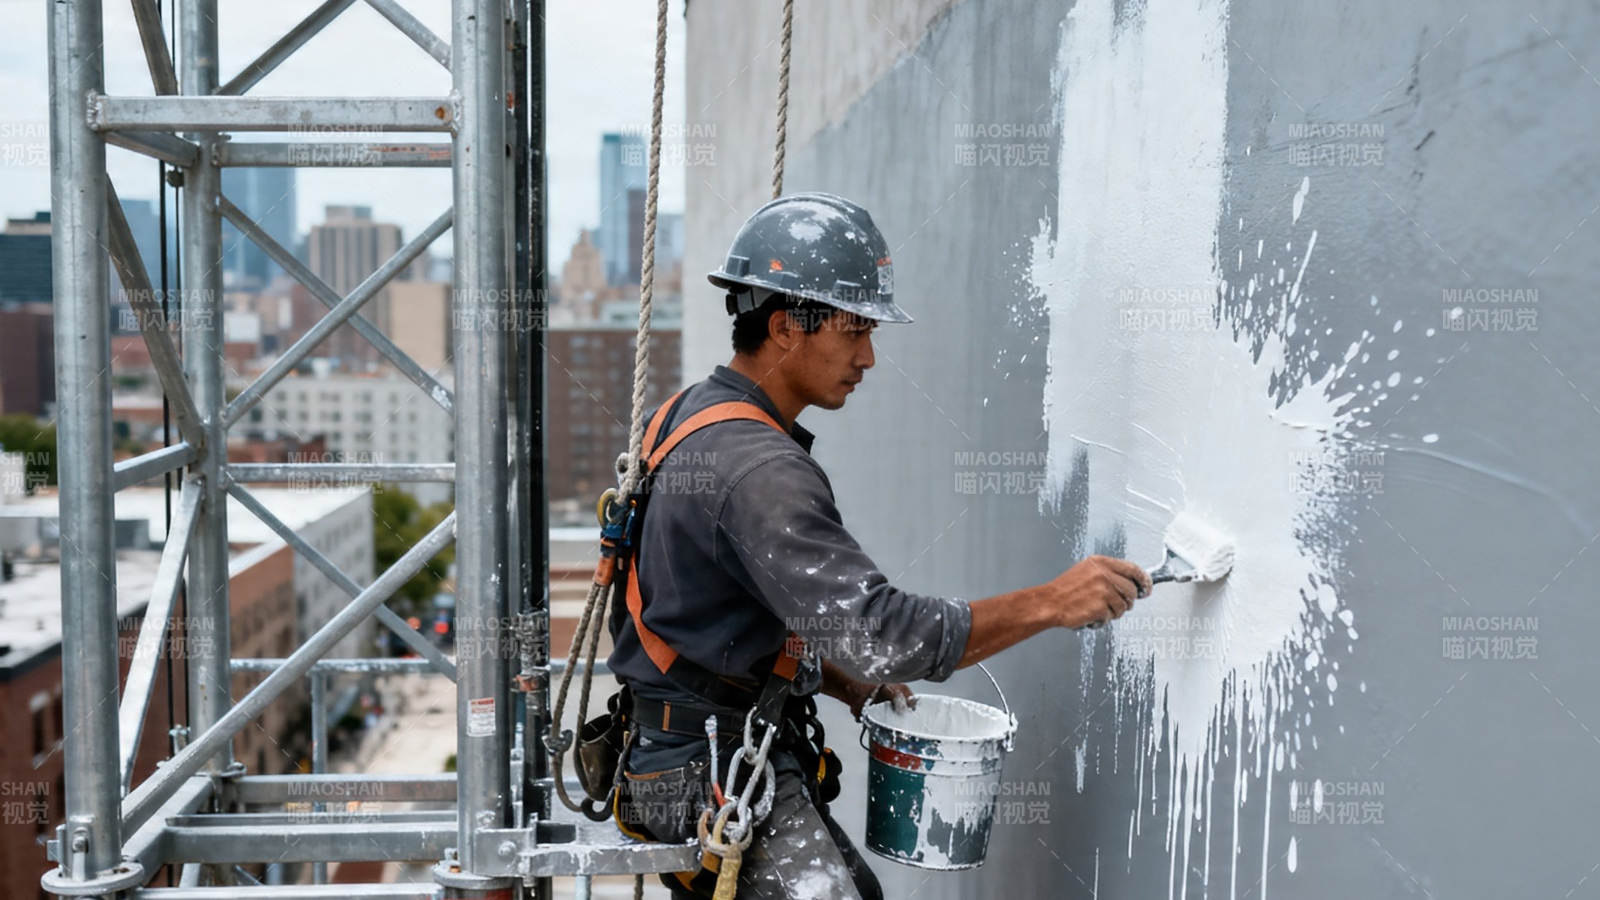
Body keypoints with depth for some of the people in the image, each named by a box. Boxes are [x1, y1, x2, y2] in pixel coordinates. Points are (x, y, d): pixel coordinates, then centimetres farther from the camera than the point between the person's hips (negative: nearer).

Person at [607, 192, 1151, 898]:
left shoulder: (691, 417, 8)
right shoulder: (756, 467, -25)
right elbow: (881, 631, -31)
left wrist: (845, 683, 9)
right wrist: (1050, 602, -24)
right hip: (710, 778, -10)